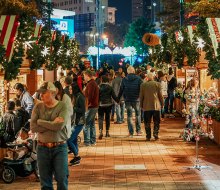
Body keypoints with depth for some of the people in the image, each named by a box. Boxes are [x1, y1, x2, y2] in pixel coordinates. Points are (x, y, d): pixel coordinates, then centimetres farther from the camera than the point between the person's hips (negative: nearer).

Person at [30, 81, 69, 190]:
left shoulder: (62, 106, -5)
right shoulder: (38, 107, 3)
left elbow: (59, 126, -20)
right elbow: (33, 127, -8)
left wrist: (40, 121, -9)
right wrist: (52, 124, -14)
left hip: (59, 147, -2)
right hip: (42, 148, 2)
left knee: (62, 178, -3)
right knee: (45, 181, 8)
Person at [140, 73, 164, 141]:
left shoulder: (143, 85, 1)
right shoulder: (157, 84, -1)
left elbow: (141, 96, 5)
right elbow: (160, 95, 1)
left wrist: (141, 105, 15)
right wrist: (162, 104, 11)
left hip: (147, 106, 1)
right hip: (156, 106, -1)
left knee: (147, 122, 7)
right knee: (156, 122, 10)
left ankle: (148, 136, 5)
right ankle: (155, 133, -3)